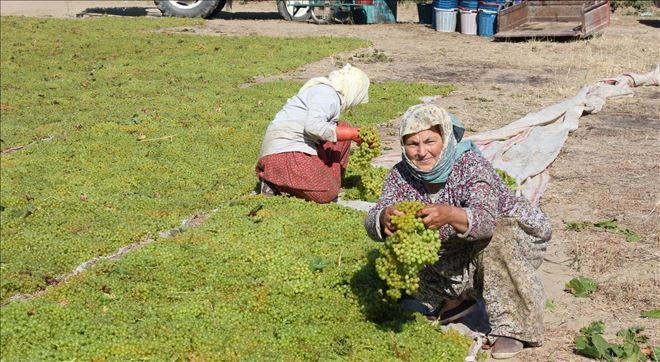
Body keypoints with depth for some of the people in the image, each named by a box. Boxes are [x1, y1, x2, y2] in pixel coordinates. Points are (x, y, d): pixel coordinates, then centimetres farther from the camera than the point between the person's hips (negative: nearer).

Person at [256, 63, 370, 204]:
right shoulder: (328, 94, -12)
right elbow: (312, 126, -27)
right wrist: (347, 134, -18)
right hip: (286, 149, -10)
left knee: (344, 128, 13)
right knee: (327, 194, -17)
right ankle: (275, 183, -6)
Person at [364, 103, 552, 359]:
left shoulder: (471, 166, -28)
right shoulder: (401, 175, -14)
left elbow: (485, 220, -46)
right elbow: (373, 223, -26)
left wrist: (450, 215, -67)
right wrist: (385, 218, -52)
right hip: (458, 257, 6)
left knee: (496, 241, -37)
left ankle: (513, 326, -21)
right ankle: (459, 297, 14)